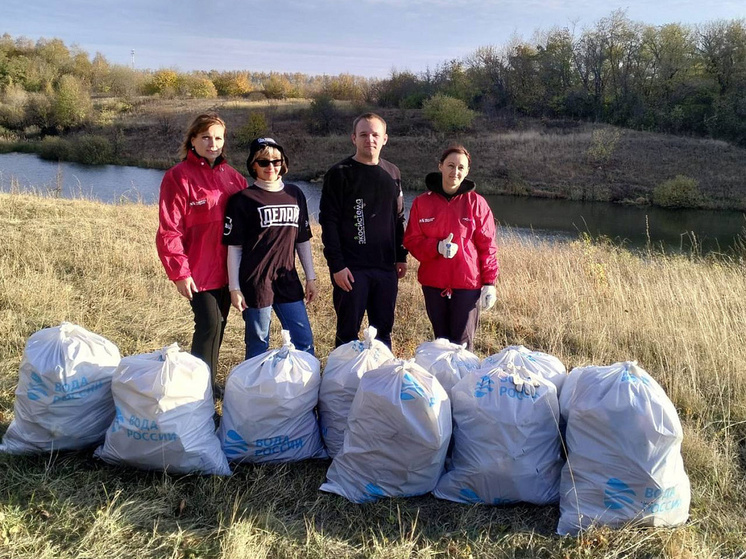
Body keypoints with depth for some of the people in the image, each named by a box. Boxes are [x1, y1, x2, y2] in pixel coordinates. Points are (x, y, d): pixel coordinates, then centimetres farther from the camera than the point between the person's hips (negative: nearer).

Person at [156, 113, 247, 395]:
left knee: (218, 324, 14)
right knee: (209, 323, -9)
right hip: (197, 271, -6)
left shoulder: (232, 176, 8)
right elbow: (169, 230, -12)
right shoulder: (178, 177, -8)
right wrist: (179, 271, -15)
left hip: (225, 268, 6)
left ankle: (209, 380, 29)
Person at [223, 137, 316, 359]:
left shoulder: (295, 194, 10)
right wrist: (234, 288, -7)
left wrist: (310, 277, 13)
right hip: (256, 282, -4)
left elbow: (303, 240, 15)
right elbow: (234, 247, -3)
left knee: (304, 341, 8)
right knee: (258, 345, 5)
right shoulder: (243, 199, -3)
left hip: (288, 281, 4)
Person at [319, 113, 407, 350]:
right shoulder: (339, 174, -4)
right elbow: (328, 222, -8)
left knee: (383, 330, 12)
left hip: (386, 267, 5)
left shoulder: (392, 174, 12)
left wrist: (401, 257, 12)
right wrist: (336, 265, -14)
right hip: (351, 268, -4)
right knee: (348, 332, 3)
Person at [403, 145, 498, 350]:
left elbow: (487, 246, 1)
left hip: (468, 283, -2)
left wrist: (489, 283, -3)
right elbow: (411, 240, 3)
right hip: (433, 283, 2)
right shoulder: (422, 202, 3)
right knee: (441, 341, 11)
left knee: (462, 343, -1)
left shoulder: (476, 203, 0)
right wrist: (437, 247, -16)